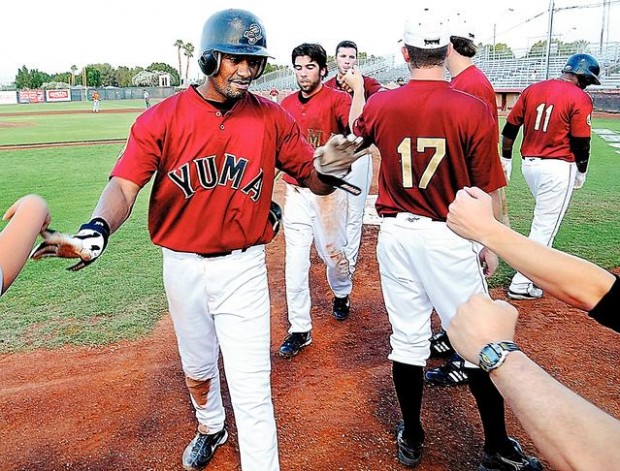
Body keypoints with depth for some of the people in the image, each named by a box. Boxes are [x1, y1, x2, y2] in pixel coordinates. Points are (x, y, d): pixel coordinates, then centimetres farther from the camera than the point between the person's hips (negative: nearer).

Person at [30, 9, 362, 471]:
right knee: (198, 370, 25)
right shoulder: (161, 119, -9)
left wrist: (324, 169, -27)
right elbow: (124, 186, -20)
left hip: (243, 267, -1)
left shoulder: (272, 118, -5)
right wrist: (96, 231, -41)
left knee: (252, 389, -2)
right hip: (182, 266, 2)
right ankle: (210, 429, 55)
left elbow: (314, 180, -2)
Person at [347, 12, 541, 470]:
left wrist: (358, 91, 38)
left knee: (407, 337, 14)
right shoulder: (473, 110, -12)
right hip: (451, 238, -3)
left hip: (396, 234, 3)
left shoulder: (379, 105, -3)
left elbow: (355, 135, 21)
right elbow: (488, 190, -7)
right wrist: (490, 244, 8)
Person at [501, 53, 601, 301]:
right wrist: (581, 172, 4)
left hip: (528, 164, 7)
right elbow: (581, 143, -11)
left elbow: (510, 127, 7)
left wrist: (506, 160, 16)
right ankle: (522, 283, 2)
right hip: (558, 168, -7)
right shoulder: (580, 98, -9)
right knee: (545, 225, 0)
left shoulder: (533, 89, 7)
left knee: (545, 217, 26)